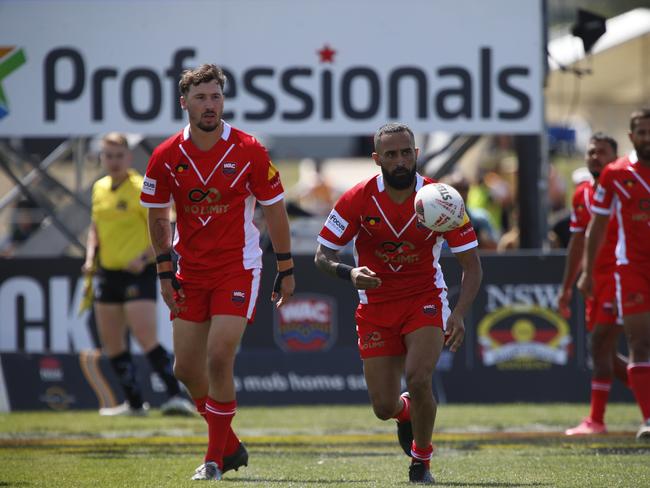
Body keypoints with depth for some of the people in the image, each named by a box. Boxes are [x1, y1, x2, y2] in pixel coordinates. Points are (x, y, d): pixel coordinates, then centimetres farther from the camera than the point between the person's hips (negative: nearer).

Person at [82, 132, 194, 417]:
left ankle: (175, 397, -18)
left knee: (146, 339, -18)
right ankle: (134, 403, 17)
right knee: (111, 343, 8)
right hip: (107, 273, 7)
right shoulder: (99, 188, 11)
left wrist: (143, 258, -23)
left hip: (137, 273, -7)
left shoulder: (141, 188, -10)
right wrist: (91, 258, 7)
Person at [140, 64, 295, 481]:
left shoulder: (248, 150, -11)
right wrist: (165, 272, 2)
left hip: (238, 267, -4)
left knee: (219, 359, -16)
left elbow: (274, 208, -1)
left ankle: (216, 458, -2)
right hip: (191, 270, 4)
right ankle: (231, 447, 25)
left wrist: (286, 270, 0)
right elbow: (158, 215, 8)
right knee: (187, 369, 4)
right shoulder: (166, 157, -4)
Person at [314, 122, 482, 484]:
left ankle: (421, 461, 1)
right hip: (376, 306, 1)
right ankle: (406, 411, 40)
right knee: (384, 408, -2)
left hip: (425, 300, -1)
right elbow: (322, 256, -6)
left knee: (419, 378, -25)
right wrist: (349, 273, -28)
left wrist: (460, 314, -22)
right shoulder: (358, 200, -12)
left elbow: (472, 265, -8)